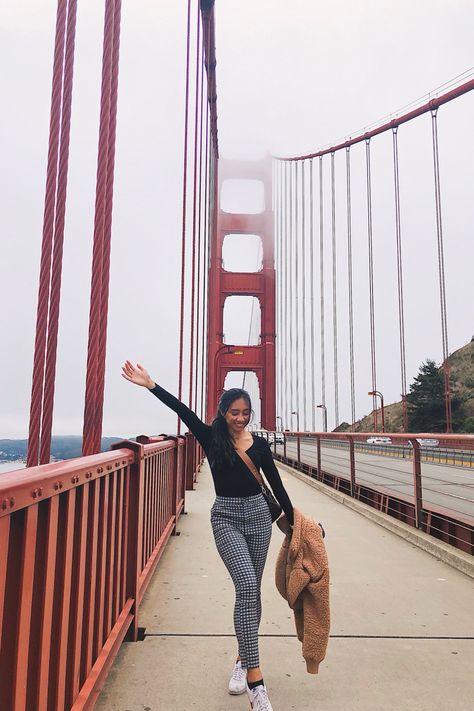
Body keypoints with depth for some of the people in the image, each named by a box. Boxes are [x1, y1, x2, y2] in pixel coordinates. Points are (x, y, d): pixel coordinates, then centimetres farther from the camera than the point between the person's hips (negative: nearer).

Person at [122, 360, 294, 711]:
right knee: (247, 587, -18)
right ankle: (255, 681, -14)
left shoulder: (259, 444, 2)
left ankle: (243, 659, 31)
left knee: (251, 591, 12)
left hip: (258, 515, 3)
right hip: (226, 517, -3)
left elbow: (276, 484, 7)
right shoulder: (212, 438, -3)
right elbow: (183, 410, -14)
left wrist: (293, 521, 10)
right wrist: (150, 384, -22)